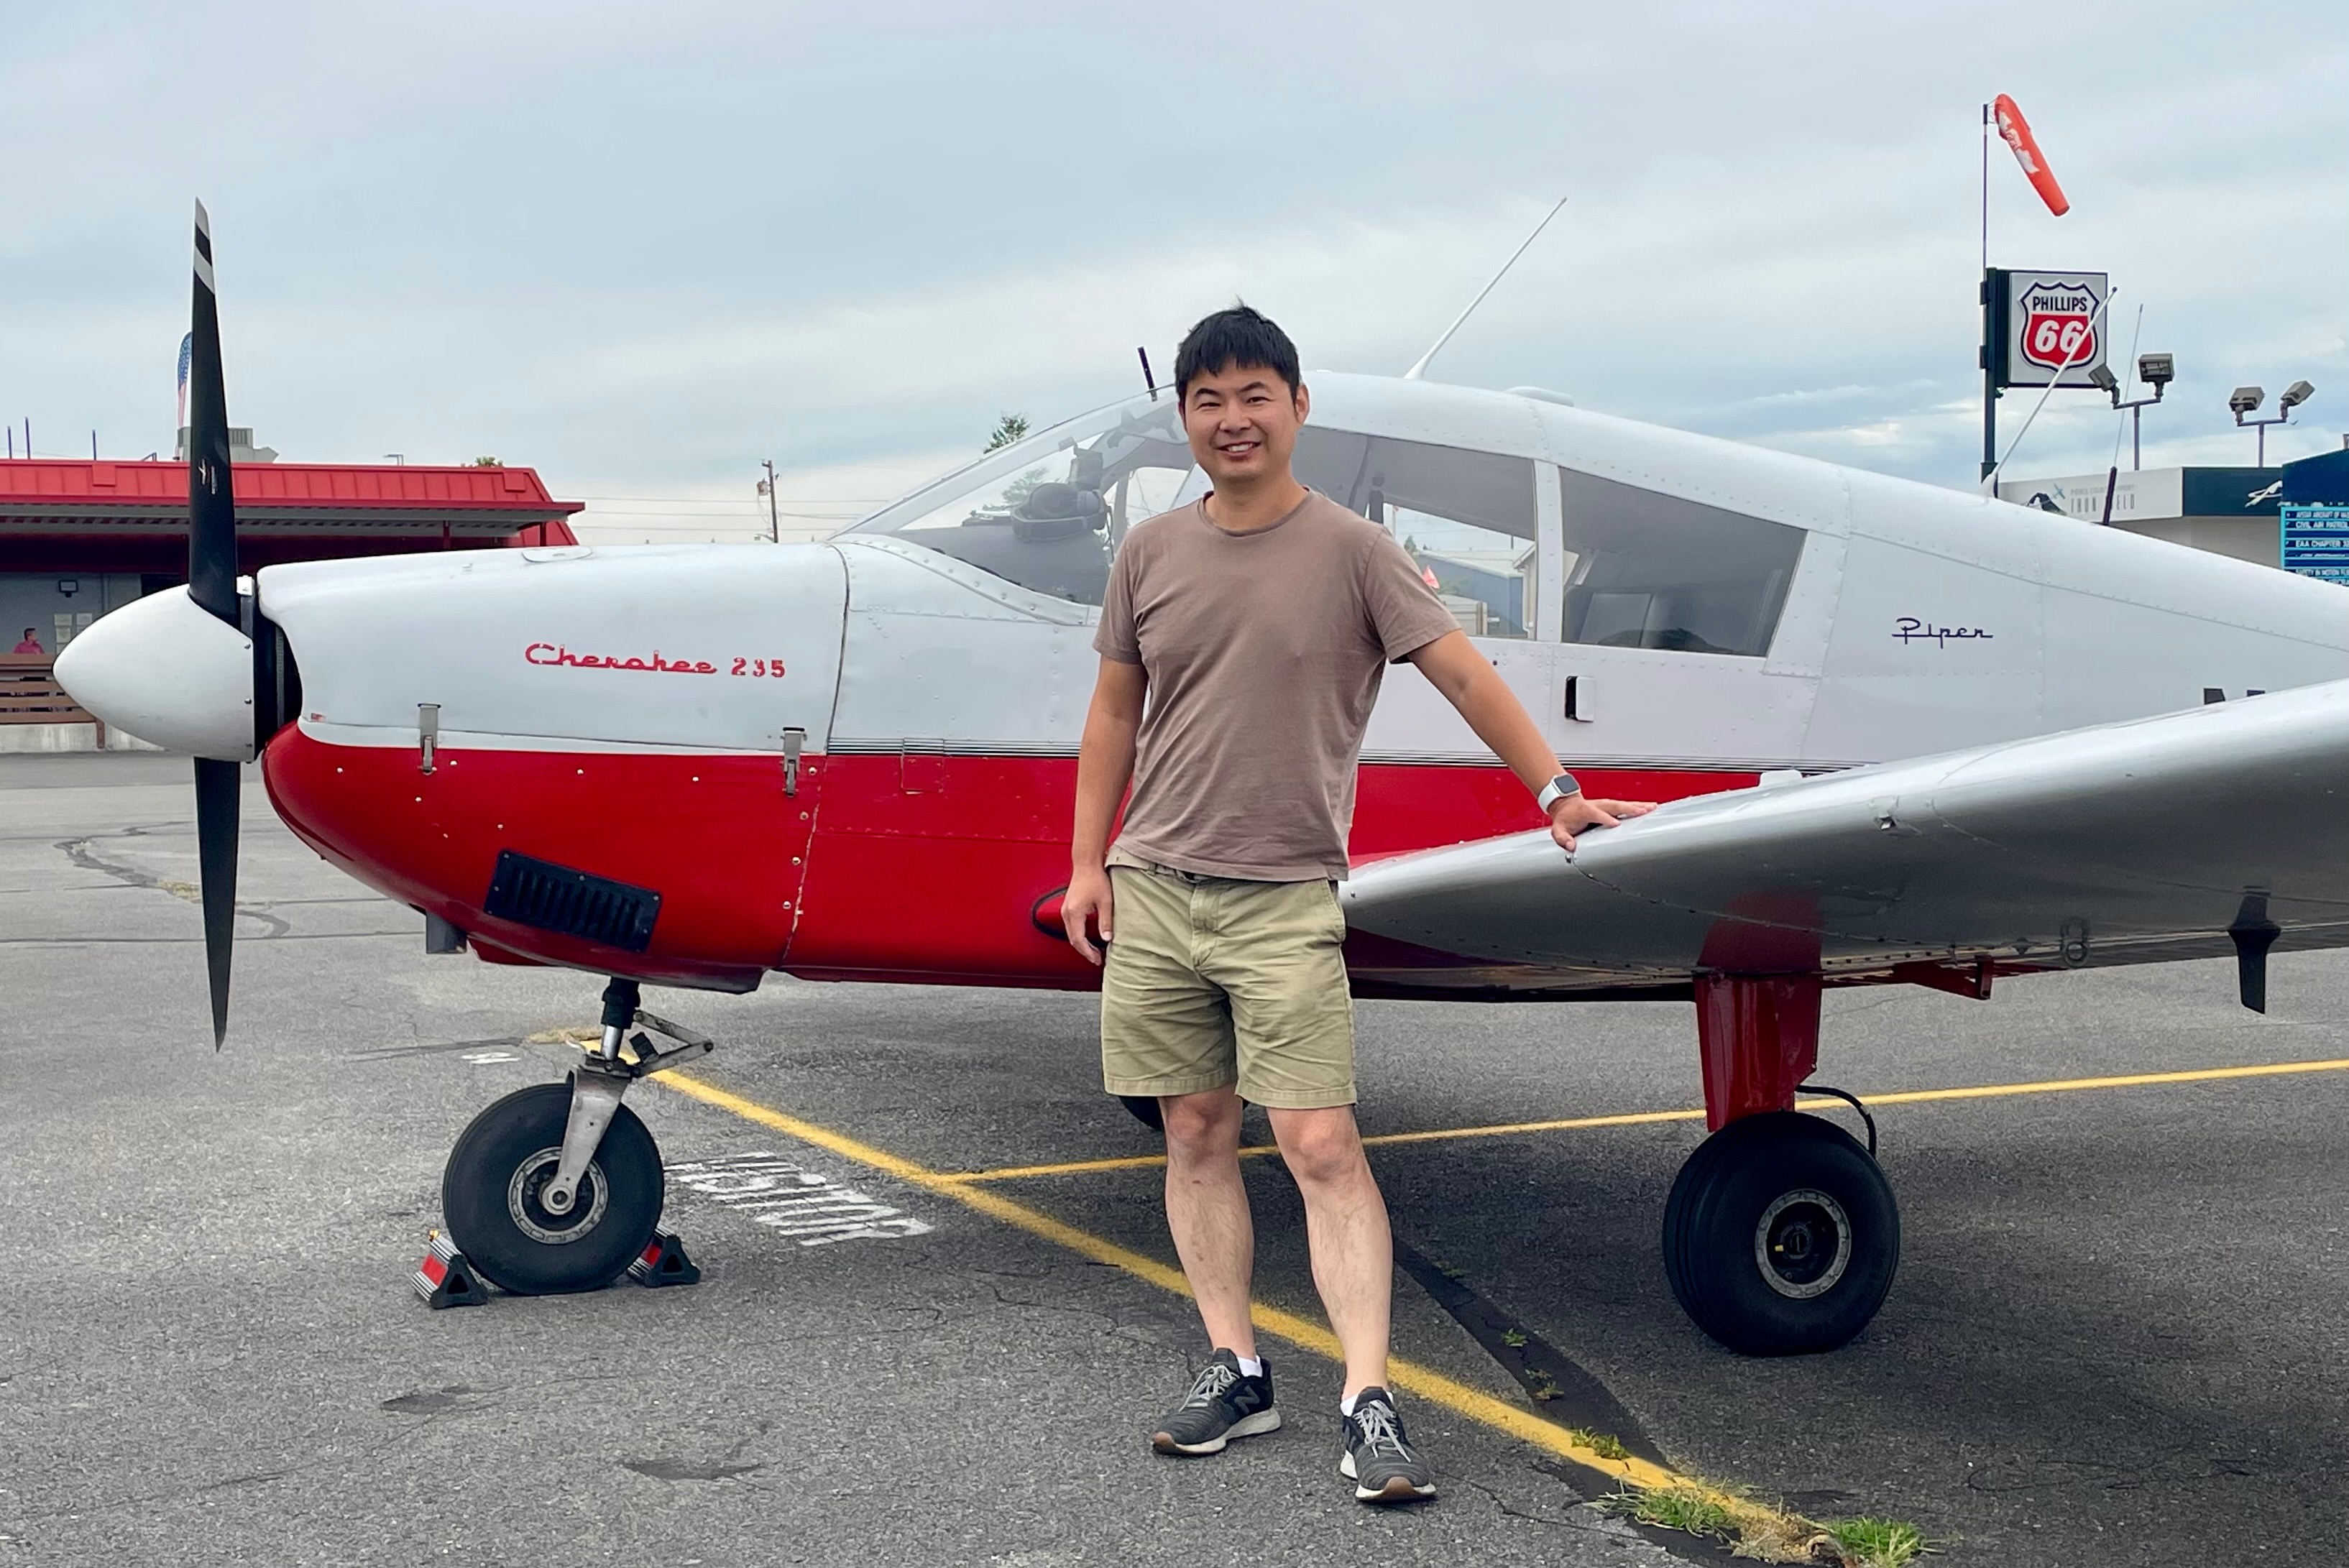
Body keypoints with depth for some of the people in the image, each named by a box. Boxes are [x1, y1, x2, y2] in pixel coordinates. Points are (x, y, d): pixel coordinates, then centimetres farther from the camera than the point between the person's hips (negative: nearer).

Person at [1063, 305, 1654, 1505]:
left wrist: (1556, 794, -6)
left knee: (1320, 1145, -10)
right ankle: (1235, 1370, 19)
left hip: (1282, 900, -4)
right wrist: (1087, 861, 11)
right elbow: (1114, 712, 14)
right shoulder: (1151, 554, 8)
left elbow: (1462, 673, -2)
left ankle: (1368, 1402, -6)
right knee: (1196, 1135, 8)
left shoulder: (1351, 550, -2)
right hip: (1152, 891, 4)